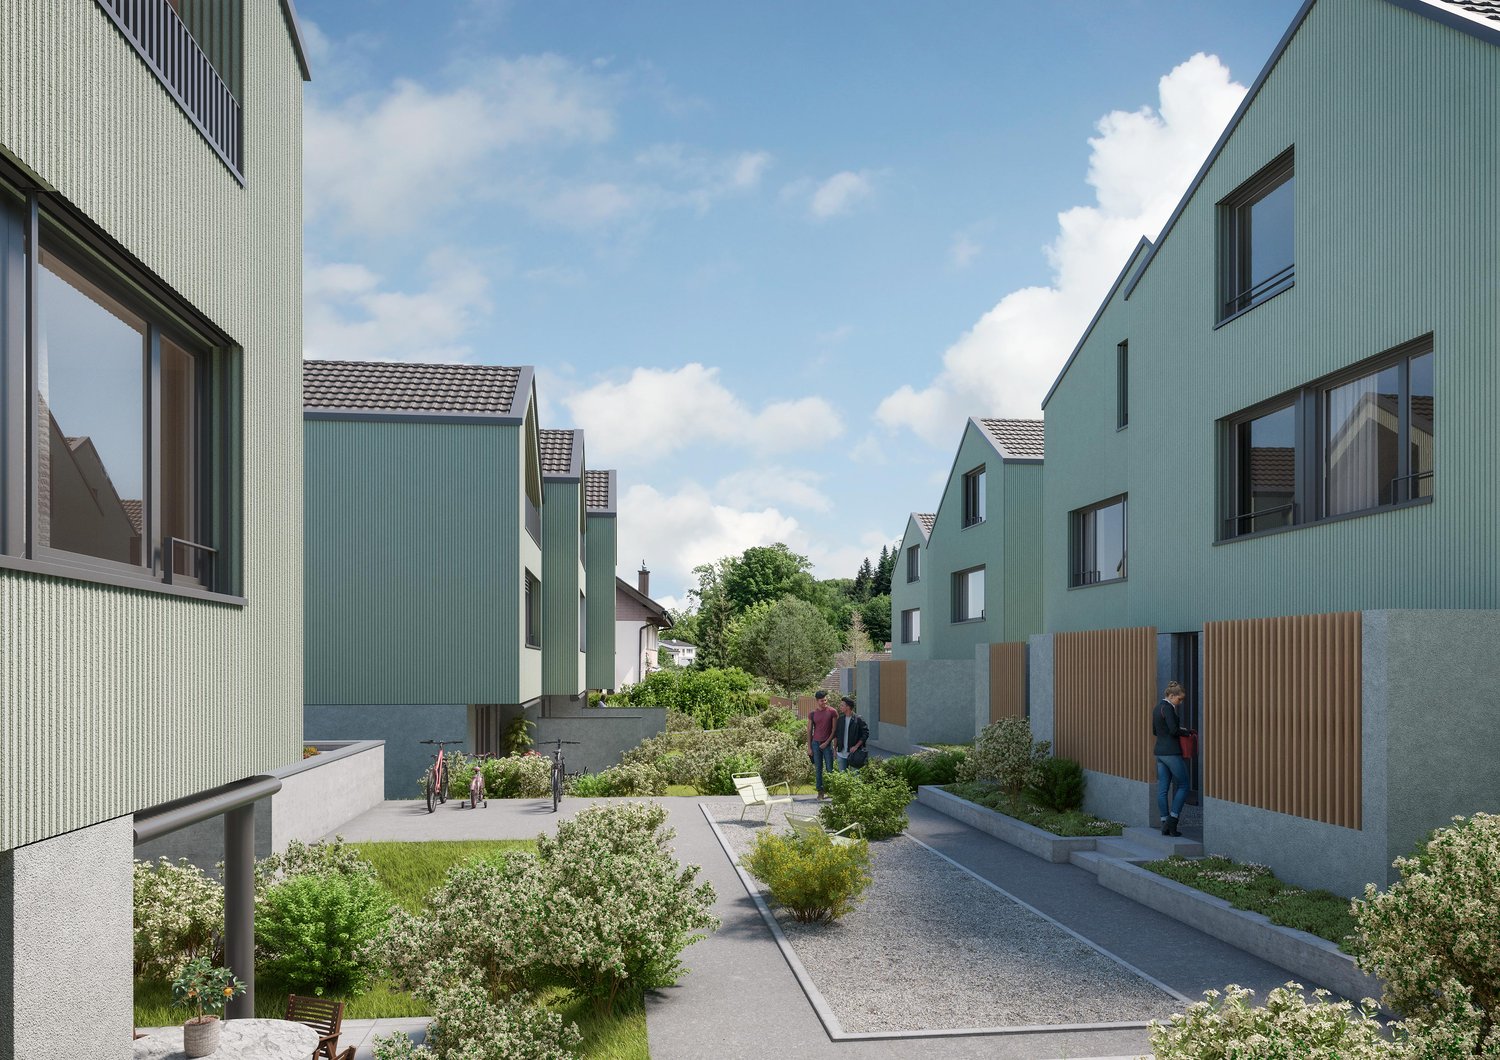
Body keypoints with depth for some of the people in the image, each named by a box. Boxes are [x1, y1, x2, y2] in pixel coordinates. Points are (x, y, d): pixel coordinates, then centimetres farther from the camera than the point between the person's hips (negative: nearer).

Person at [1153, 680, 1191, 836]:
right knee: (1183, 786, 2)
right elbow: (1174, 730, -22)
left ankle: (1165, 824, 8)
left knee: (1162, 789, 7)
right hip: (1171, 751, -9)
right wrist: (1185, 731, -3)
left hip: (1159, 751, 9)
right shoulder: (1167, 708, -13)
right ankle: (1172, 821, -2)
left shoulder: (1157, 708, 15)